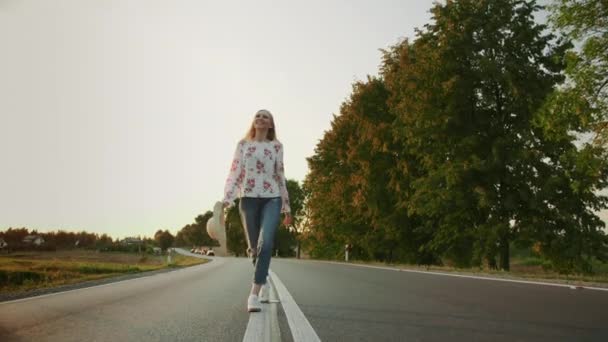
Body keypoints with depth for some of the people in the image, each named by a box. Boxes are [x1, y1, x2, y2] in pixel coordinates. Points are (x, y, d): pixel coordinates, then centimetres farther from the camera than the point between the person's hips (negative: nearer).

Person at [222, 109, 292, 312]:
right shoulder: (243, 145, 10)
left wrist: (287, 206, 12)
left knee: (266, 243, -20)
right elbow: (235, 173, 3)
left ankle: (254, 293, -20)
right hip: (248, 198, 1)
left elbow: (281, 177, 13)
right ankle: (263, 283, 32)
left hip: (272, 199, -1)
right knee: (254, 247, 7)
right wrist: (227, 199, -11)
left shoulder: (276, 146, 11)